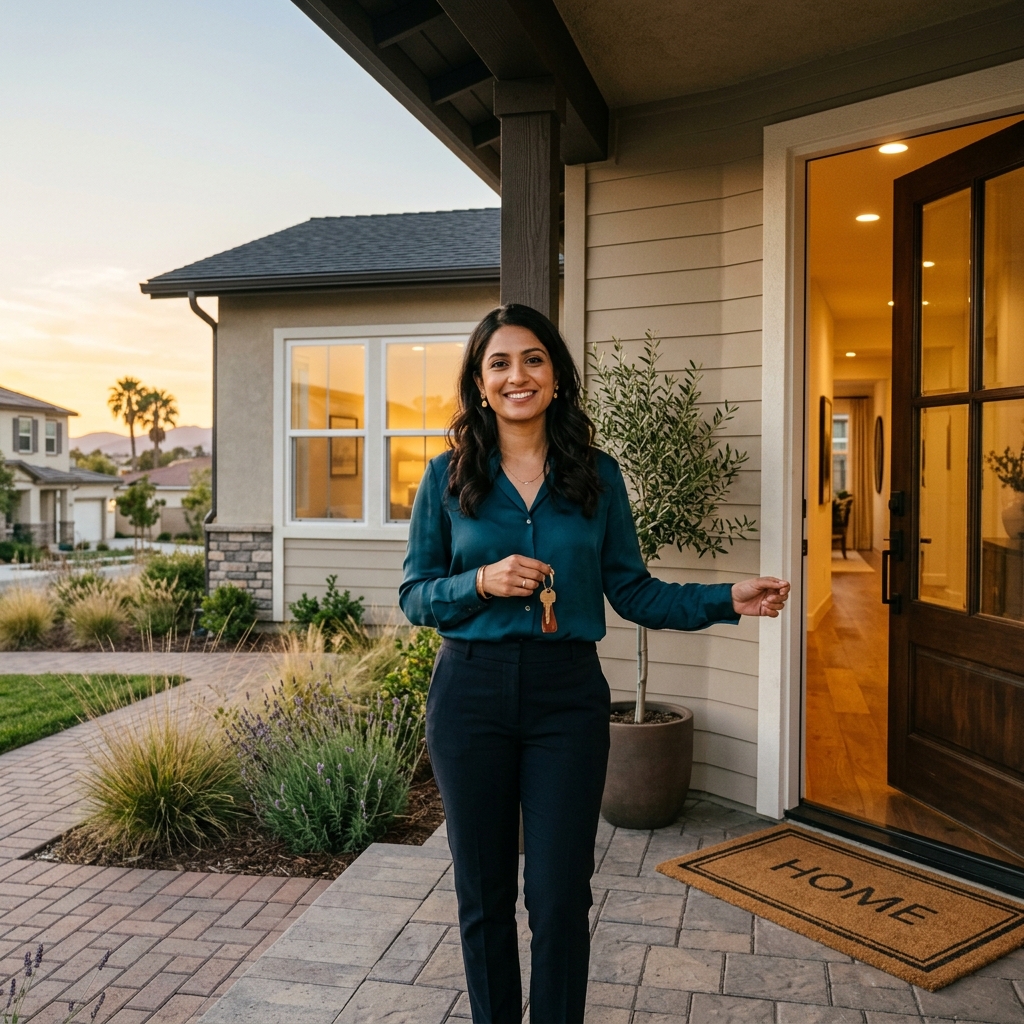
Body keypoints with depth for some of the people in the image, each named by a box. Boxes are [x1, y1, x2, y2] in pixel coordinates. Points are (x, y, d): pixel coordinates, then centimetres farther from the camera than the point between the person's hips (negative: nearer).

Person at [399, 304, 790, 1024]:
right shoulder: (449, 477, 2)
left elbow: (632, 591, 4)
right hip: (471, 694, 0)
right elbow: (415, 595, 3)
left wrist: (728, 600, -7)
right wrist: (481, 582, -16)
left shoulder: (597, 476, 3)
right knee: (484, 893, 13)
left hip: (568, 695, 0)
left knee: (561, 895, 6)